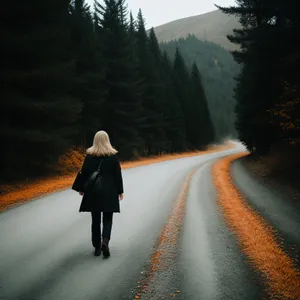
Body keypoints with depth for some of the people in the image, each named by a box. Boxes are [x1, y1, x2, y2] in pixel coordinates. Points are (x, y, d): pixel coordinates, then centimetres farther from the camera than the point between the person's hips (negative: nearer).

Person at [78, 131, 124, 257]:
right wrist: (120, 191, 4)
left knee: (96, 220, 10)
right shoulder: (113, 155, -5)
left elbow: (84, 173, -1)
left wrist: (82, 189, 10)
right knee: (107, 219, 8)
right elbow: (118, 174, -3)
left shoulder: (89, 155, -3)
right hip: (109, 191, -1)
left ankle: (97, 247, 14)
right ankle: (105, 241, -14)